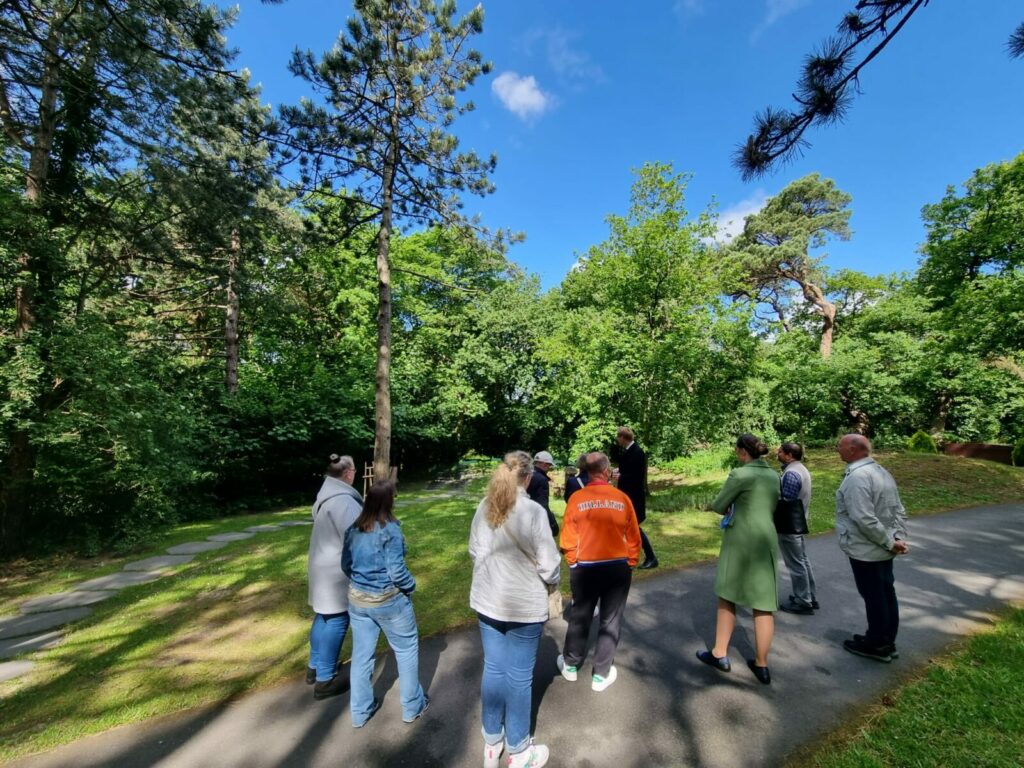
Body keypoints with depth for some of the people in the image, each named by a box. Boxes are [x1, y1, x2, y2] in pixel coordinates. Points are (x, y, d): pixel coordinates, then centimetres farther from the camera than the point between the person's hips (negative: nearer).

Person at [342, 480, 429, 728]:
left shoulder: (353, 529, -1)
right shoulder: (390, 529, -22)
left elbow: (345, 564, 8)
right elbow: (396, 569, -23)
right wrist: (411, 585, -4)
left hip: (357, 599, 6)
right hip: (389, 600, -6)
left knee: (361, 655, 19)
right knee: (407, 649, 15)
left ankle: (360, 711, 35)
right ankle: (412, 706, 28)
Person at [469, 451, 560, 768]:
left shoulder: (485, 507, -6)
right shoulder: (533, 510, -21)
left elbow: (474, 550, 4)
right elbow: (548, 562, -16)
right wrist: (553, 582, 5)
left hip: (487, 601, 5)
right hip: (525, 605, -5)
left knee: (493, 669, 20)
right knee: (519, 677, 13)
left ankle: (491, 742, 39)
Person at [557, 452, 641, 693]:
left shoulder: (577, 498, -10)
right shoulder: (622, 498, -7)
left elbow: (568, 538, -6)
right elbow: (633, 537, -1)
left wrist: (572, 563, 10)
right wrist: (630, 563, 12)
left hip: (585, 568, 0)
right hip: (618, 568, 0)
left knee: (579, 617, 18)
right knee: (610, 621, 15)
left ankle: (570, 665, 35)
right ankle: (601, 674, 26)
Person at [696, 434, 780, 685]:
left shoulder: (740, 474, -14)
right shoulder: (774, 476, 9)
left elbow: (717, 505, -9)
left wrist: (731, 509, 12)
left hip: (740, 541, -6)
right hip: (766, 540, 6)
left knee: (728, 596, 11)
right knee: (763, 604, 11)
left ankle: (720, 654, 21)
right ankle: (761, 665, 21)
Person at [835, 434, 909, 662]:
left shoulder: (856, 477, -24)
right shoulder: (881, 471, 7)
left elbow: (865, 519, -28)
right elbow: (899, 510, 9)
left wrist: (890, 542, -17)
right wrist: (899, 538, 2)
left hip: (865, 550, -9)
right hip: (882, 549, 9)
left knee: (873, 596, 6)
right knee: (886, 593, 18)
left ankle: (876, 644, 21)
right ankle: (886, 642, 32)